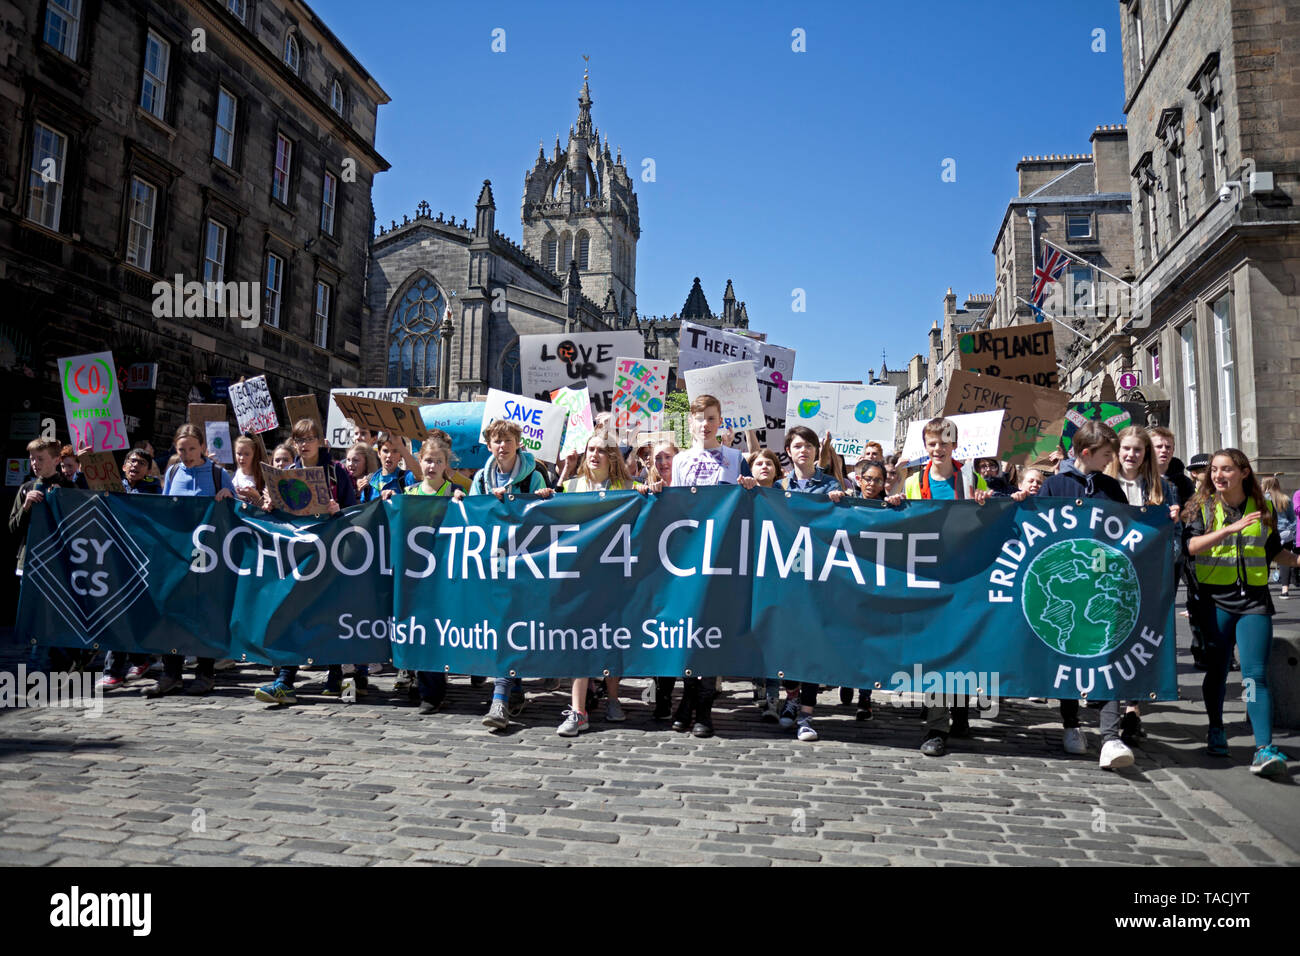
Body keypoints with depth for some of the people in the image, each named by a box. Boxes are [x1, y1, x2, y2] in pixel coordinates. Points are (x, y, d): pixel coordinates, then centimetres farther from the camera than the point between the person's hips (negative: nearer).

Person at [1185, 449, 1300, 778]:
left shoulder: (1263, 509, 9)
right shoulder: (1203, 506, 1)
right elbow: (1192, 546, -14)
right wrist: (1231, 529, -24)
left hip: (1254, 600, 1)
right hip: (1216, 599, -1)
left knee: (1255, 675, -9)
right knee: (1216, 668, 10)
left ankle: (1264, 750, -13)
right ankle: (1216, 729, 31)